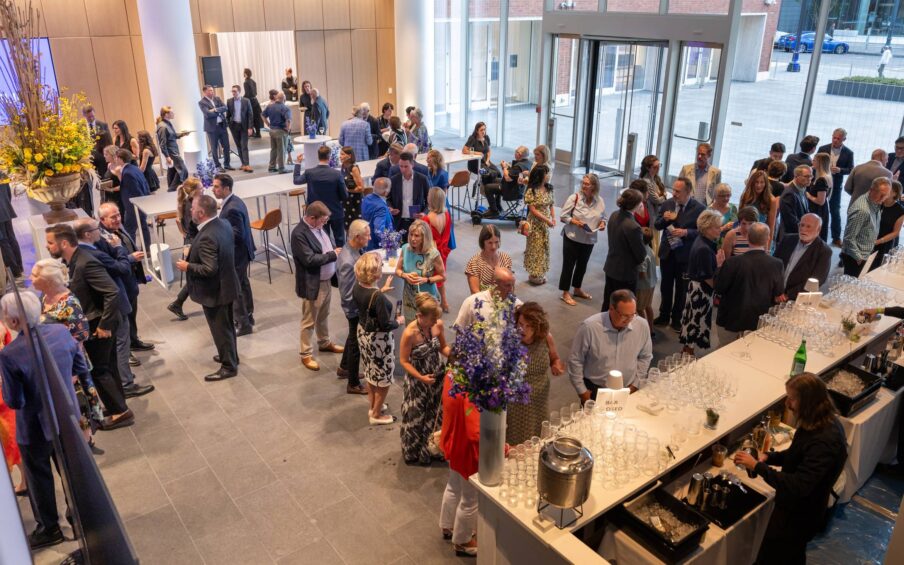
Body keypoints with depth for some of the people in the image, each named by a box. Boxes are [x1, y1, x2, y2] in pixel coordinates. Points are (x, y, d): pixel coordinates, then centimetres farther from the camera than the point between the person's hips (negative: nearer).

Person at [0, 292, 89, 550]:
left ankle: (49, 528, 34)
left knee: (39, 477, 18)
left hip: (35, 428, -4)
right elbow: (81, 368, -2)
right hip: (68, 417, 4)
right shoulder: (61, 331, -15)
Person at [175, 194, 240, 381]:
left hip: (214, 291, -9)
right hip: (226, 285, 9)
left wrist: (187, 266, -17)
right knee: (227, 325, 24)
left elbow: (209, 269, -32)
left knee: (220, 329, 7)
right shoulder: (224, 223, -2)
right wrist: (193, 254, 16)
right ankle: (230, 356, 42)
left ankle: (229, 366, 22)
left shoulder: (207, 237, -31)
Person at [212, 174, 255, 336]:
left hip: (236, 254, -10)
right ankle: (247, 316, 37)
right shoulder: (234, 201, 4)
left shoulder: (232, 208, -27)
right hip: (240, 251, 10)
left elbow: (237, 234, -26)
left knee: (234, 290, 2)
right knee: (243, 284, 22)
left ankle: (242, 324, 14)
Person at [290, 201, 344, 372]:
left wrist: (336, 250, -4)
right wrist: (333, 255, -22)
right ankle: (306, 354, 20)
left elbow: (329, 246, 16)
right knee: (309, 321, 6)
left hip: (326, 280, 8)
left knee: (323, 316, 25)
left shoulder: (319, 226, 3)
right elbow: (310, 260, -29)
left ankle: (324, 343, 44)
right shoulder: (299, 234, -24)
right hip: (312, 285, -8)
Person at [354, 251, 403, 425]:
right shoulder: (378, 297, -33)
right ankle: (376, 415, 28)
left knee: (371, 373, 26)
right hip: (378, 339, -8)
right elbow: (385, 325, -26)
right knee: (383, 379, 13)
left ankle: (373, 406, 44)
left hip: (363, 333, 8)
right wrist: (399, 321, -7)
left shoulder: (357, 288, -9)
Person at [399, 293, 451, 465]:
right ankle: (414, 453, 36)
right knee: (416, 418, 13)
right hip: (417, 381, -5)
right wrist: (421, 377, -25)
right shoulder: (410, 333, -28)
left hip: (437, 377, 5)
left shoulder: (438, 325, -13)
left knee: (436, 415, 19)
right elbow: (404, 361, -17)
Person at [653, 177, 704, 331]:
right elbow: (657, 226, 3)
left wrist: (686, 232, -25)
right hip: (667, 252, 3)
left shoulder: (698, 208, -13)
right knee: (666, 286, 16)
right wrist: (664, 219, -17)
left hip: (684, 254, -3)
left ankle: (677, 319, 27)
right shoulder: (667, 204, -2)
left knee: (681, 289, 12)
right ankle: (664, 316, 33)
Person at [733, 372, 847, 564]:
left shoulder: (824, 441, -35)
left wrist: (758, 466, -34)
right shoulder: (823, 421, -4)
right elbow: (797, 455, 11)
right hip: (797, 508, 9)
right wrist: (769, 457, -5)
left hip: (799, 516, -9)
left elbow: (798, 486, -37)